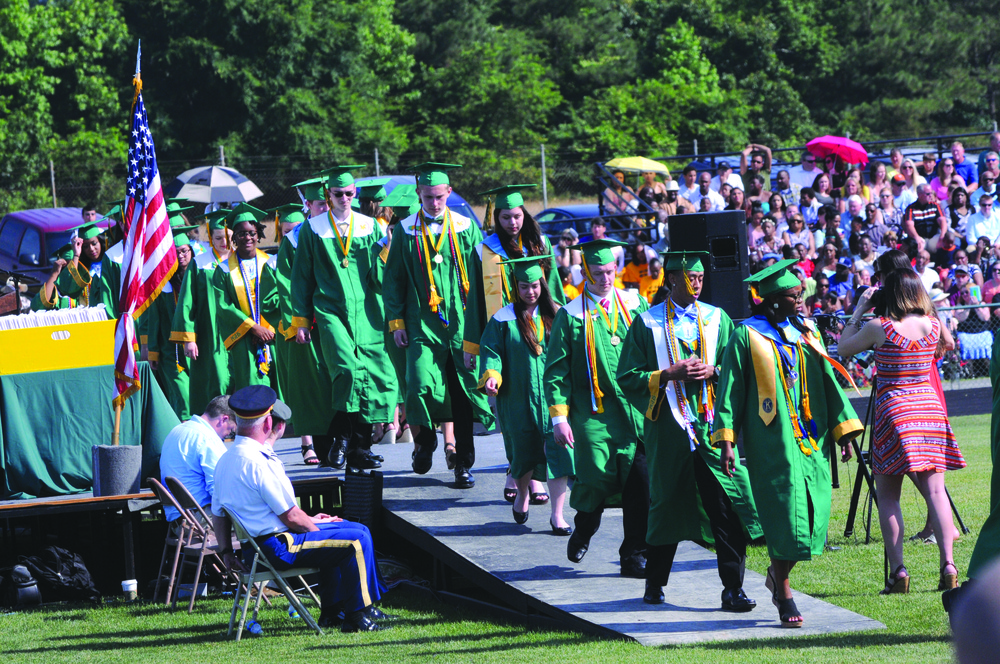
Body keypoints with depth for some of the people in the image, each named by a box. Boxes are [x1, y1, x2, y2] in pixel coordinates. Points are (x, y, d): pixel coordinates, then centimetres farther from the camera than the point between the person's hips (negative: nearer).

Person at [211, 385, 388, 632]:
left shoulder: (225, 460, 8)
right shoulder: (257, 462, -23)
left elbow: (217, 514, 16)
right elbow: (291, 517, -19)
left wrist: (226, 551, 25)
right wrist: (314, 525, -1)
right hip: (279, 547, -10)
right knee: (357, 540, -9)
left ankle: (331, 611, 27)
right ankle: (357, 616, -1)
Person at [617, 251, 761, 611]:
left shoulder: (718, 319, 11)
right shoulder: (648, 324, 4)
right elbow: (628, 376, 1)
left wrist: (712, 372, -9)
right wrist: (669, 374, -11)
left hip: (714, 424, 1)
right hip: (669, 427, -1)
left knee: (727, 507, -9)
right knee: (666, 505, 9)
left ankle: (733, 588, -7)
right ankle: (654, 583, 25)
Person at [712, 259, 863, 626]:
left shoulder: (806, 333, 12)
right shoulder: (746, 336, -2)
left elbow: (828, 382, 14)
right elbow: (731, 389, -2)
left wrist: (843, 431, 9)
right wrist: (726, 440, -8)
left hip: (811, 441, 5)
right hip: (772, 442, -5)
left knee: (812, 518, 2)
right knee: (784, 517, -8)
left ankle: (778, 575, 26)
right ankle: (784, 596, 3)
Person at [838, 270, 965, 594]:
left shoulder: (879, 327, -10)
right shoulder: (933, 324, 2)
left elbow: (843, 348, 5)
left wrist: (860, 309, 8)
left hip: (893, 410, -4)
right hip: (930, 408, 4)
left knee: (887, 494, 3)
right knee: (934, 490, 2)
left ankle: (898, 570, -6)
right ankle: (948, 565, -8)